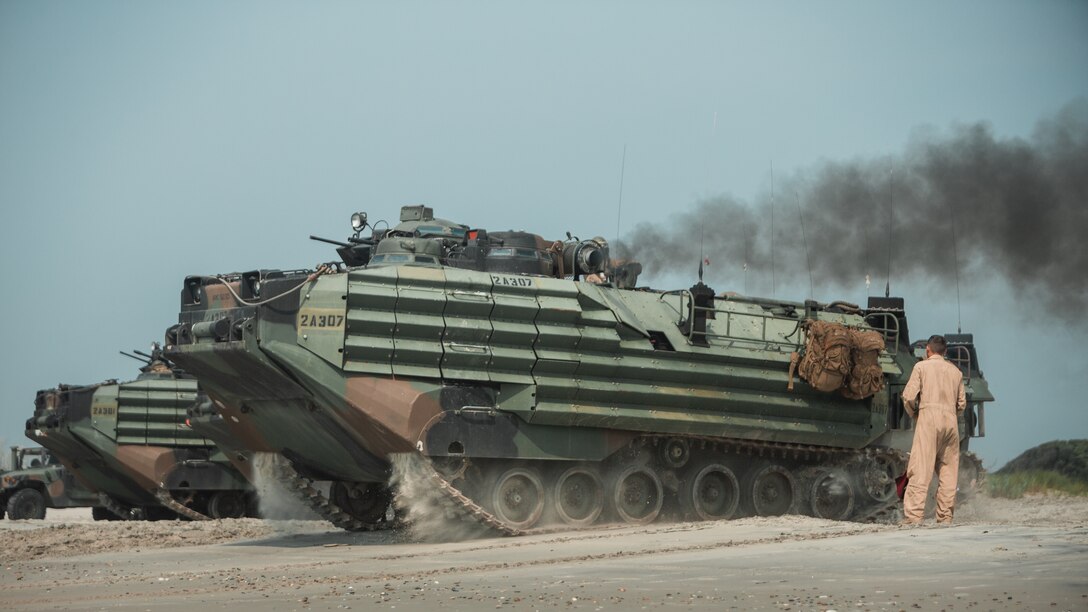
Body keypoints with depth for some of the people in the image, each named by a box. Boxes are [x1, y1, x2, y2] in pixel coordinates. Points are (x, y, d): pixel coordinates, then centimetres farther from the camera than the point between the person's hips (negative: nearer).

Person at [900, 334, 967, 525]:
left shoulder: (921, 366, 4)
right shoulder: (956, 371, 17)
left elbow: (909, 396, -3)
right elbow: (962, 403, 16)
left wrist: (913, 414, 13)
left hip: (928, 418, -4)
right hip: (950, 420, 4)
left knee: (920, 470, -9)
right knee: (948, 472, 8)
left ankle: (913, 516, -16)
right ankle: (945, 517, 7)